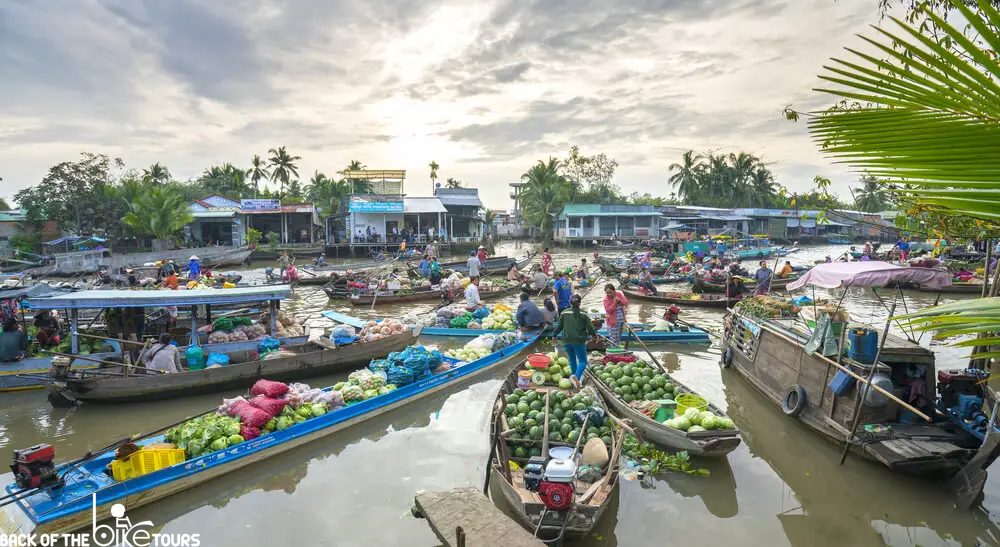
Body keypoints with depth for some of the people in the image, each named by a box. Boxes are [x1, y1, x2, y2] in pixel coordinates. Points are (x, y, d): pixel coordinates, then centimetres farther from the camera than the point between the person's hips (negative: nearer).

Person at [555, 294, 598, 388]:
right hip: (579, 341, -3)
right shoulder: (583, 315, -7)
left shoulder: (564, 314, -2)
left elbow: (559, 326, 4)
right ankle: (577, 376, -19)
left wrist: (554, 335, 21)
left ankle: (575, 376, 28)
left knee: (572, 360, 21)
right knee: (583, 361, 4)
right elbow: (590, 327, -5)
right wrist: (594, 336, 14)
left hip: (567, 341, 3)